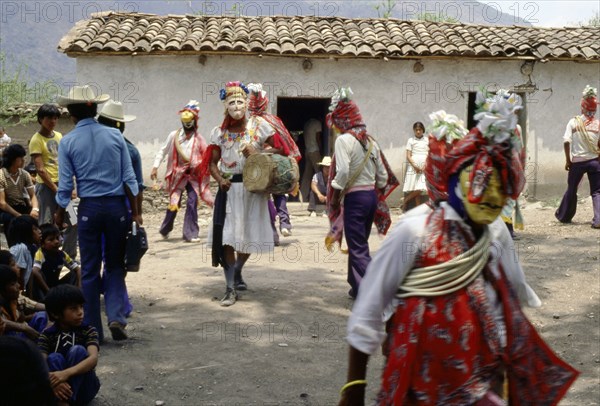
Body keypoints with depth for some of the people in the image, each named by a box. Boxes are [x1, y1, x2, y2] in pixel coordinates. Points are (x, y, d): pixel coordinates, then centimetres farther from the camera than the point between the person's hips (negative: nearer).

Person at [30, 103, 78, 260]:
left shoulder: (59, 136, 13)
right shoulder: (36, 140, -7)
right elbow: (40, 170, -13)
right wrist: (57, 190, -16)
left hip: (63, 183, 6)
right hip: (46, 186, -6)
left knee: (73, 221, 7)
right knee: (47, 224, -2)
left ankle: (70, 256, 19)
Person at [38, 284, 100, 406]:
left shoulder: (88, 331, -4)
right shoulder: (47, 335, -1)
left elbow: (93, 359, -22)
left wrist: (67, 373, -41)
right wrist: (53, 381, -40)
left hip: (84, 388, -1)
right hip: (60, 388, 1)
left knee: (77, 350, -24)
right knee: (54, 358, -25)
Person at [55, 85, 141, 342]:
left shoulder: (68, 142, -3)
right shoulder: (114, 136, 1)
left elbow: (65, 185, -3)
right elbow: (129, 178, 0)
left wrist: (60, 215, 12)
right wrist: (135, 212, 5)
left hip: (89, 208, -1)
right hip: (117, 206, 1)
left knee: (89, 270, 9)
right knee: (115, 266, 14)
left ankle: (93, 330, 13)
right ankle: (116, 317, -4)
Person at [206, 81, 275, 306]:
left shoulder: (259, 126, -1)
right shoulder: (219, 132, 5)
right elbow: (212, 162, 8)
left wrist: (258, 154, -18)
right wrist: (220, 180, -11)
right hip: (229, 189, 1)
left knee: (249, 236, 8)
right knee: (227, 237, -6)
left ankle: (236, 273, 36)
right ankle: (231, 288, 0)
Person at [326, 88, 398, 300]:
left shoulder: (344, 140, -12)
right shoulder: (370, 140, 11)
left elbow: (343, 172, -22)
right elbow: (383, 175, 10)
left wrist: (334, 198, -10)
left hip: (355, 197, -8)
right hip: (372, 196, 8)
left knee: (358, 249, -4)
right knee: (359, 244, 19)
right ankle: (357, 288, 27)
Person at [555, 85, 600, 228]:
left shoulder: (573, 122, -4)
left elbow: (566, 142, -8)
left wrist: (568, 160, 0)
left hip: (577, 161, 1)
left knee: (571, 189, 16)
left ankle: (564, 216, 30)